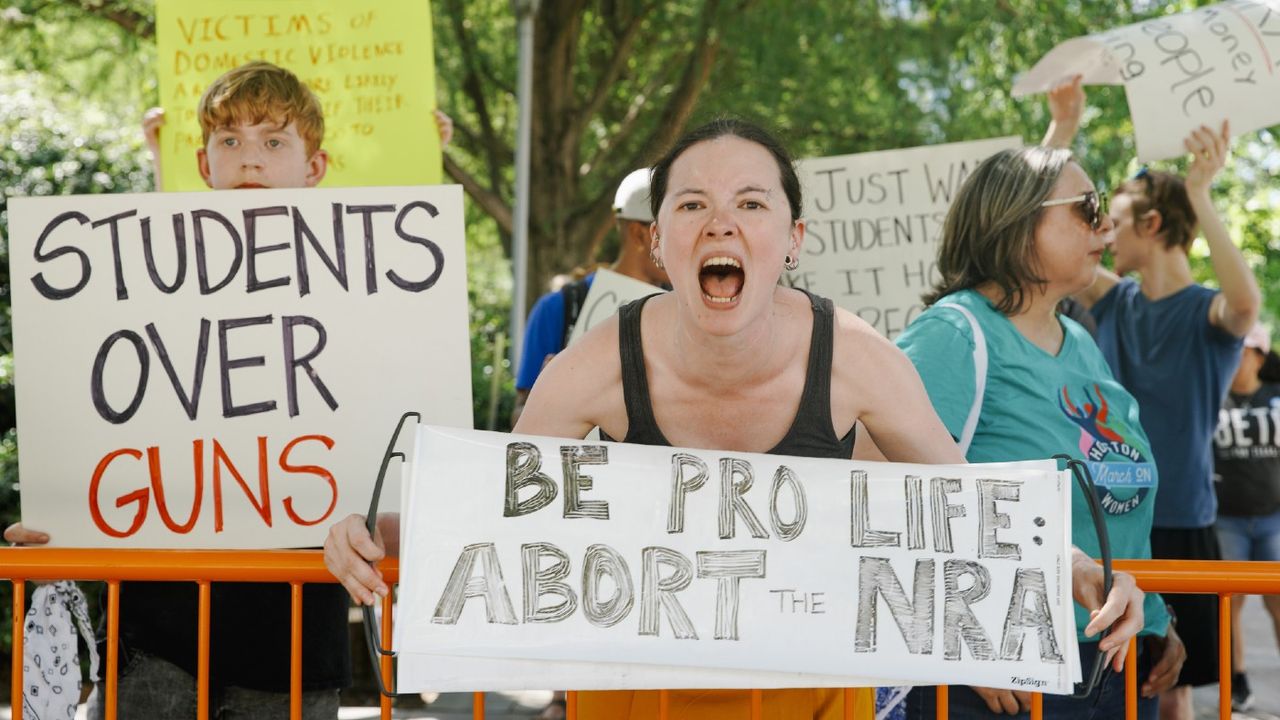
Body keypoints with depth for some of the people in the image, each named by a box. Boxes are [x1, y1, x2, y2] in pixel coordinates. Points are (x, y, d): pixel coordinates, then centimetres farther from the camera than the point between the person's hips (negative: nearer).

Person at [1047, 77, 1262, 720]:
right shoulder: (1114, 301, 8)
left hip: (1178, 527, -4)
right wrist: (1062, 128, -3)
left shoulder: (1208, 314, -7)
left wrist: (1201, 196, -37)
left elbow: (1246, 302, -31)